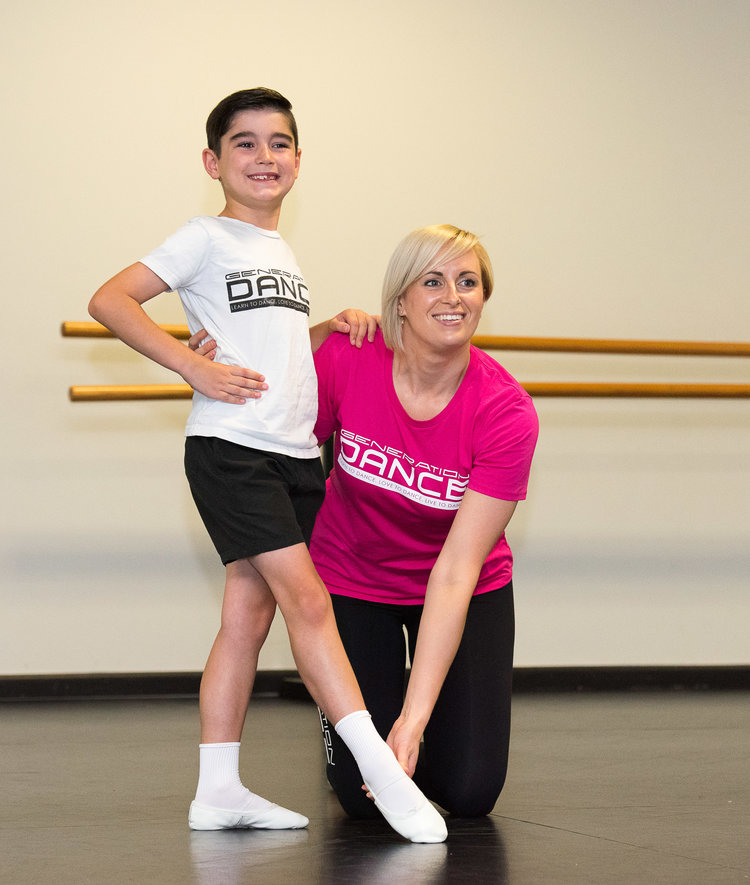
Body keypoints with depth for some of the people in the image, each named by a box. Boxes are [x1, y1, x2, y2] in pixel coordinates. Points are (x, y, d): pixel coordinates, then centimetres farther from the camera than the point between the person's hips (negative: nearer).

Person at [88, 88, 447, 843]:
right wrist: (196, 368, -15)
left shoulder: (281, 250, 20)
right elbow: (109, 302, -10)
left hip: (293, 453, 8)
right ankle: (383, 772, -17)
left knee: (248, 615, 6)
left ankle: (218, 791, 9)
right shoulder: (207, 239, -3)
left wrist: (333, 328, 12)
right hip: (231, 448, -8)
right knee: (307, 599, -14)